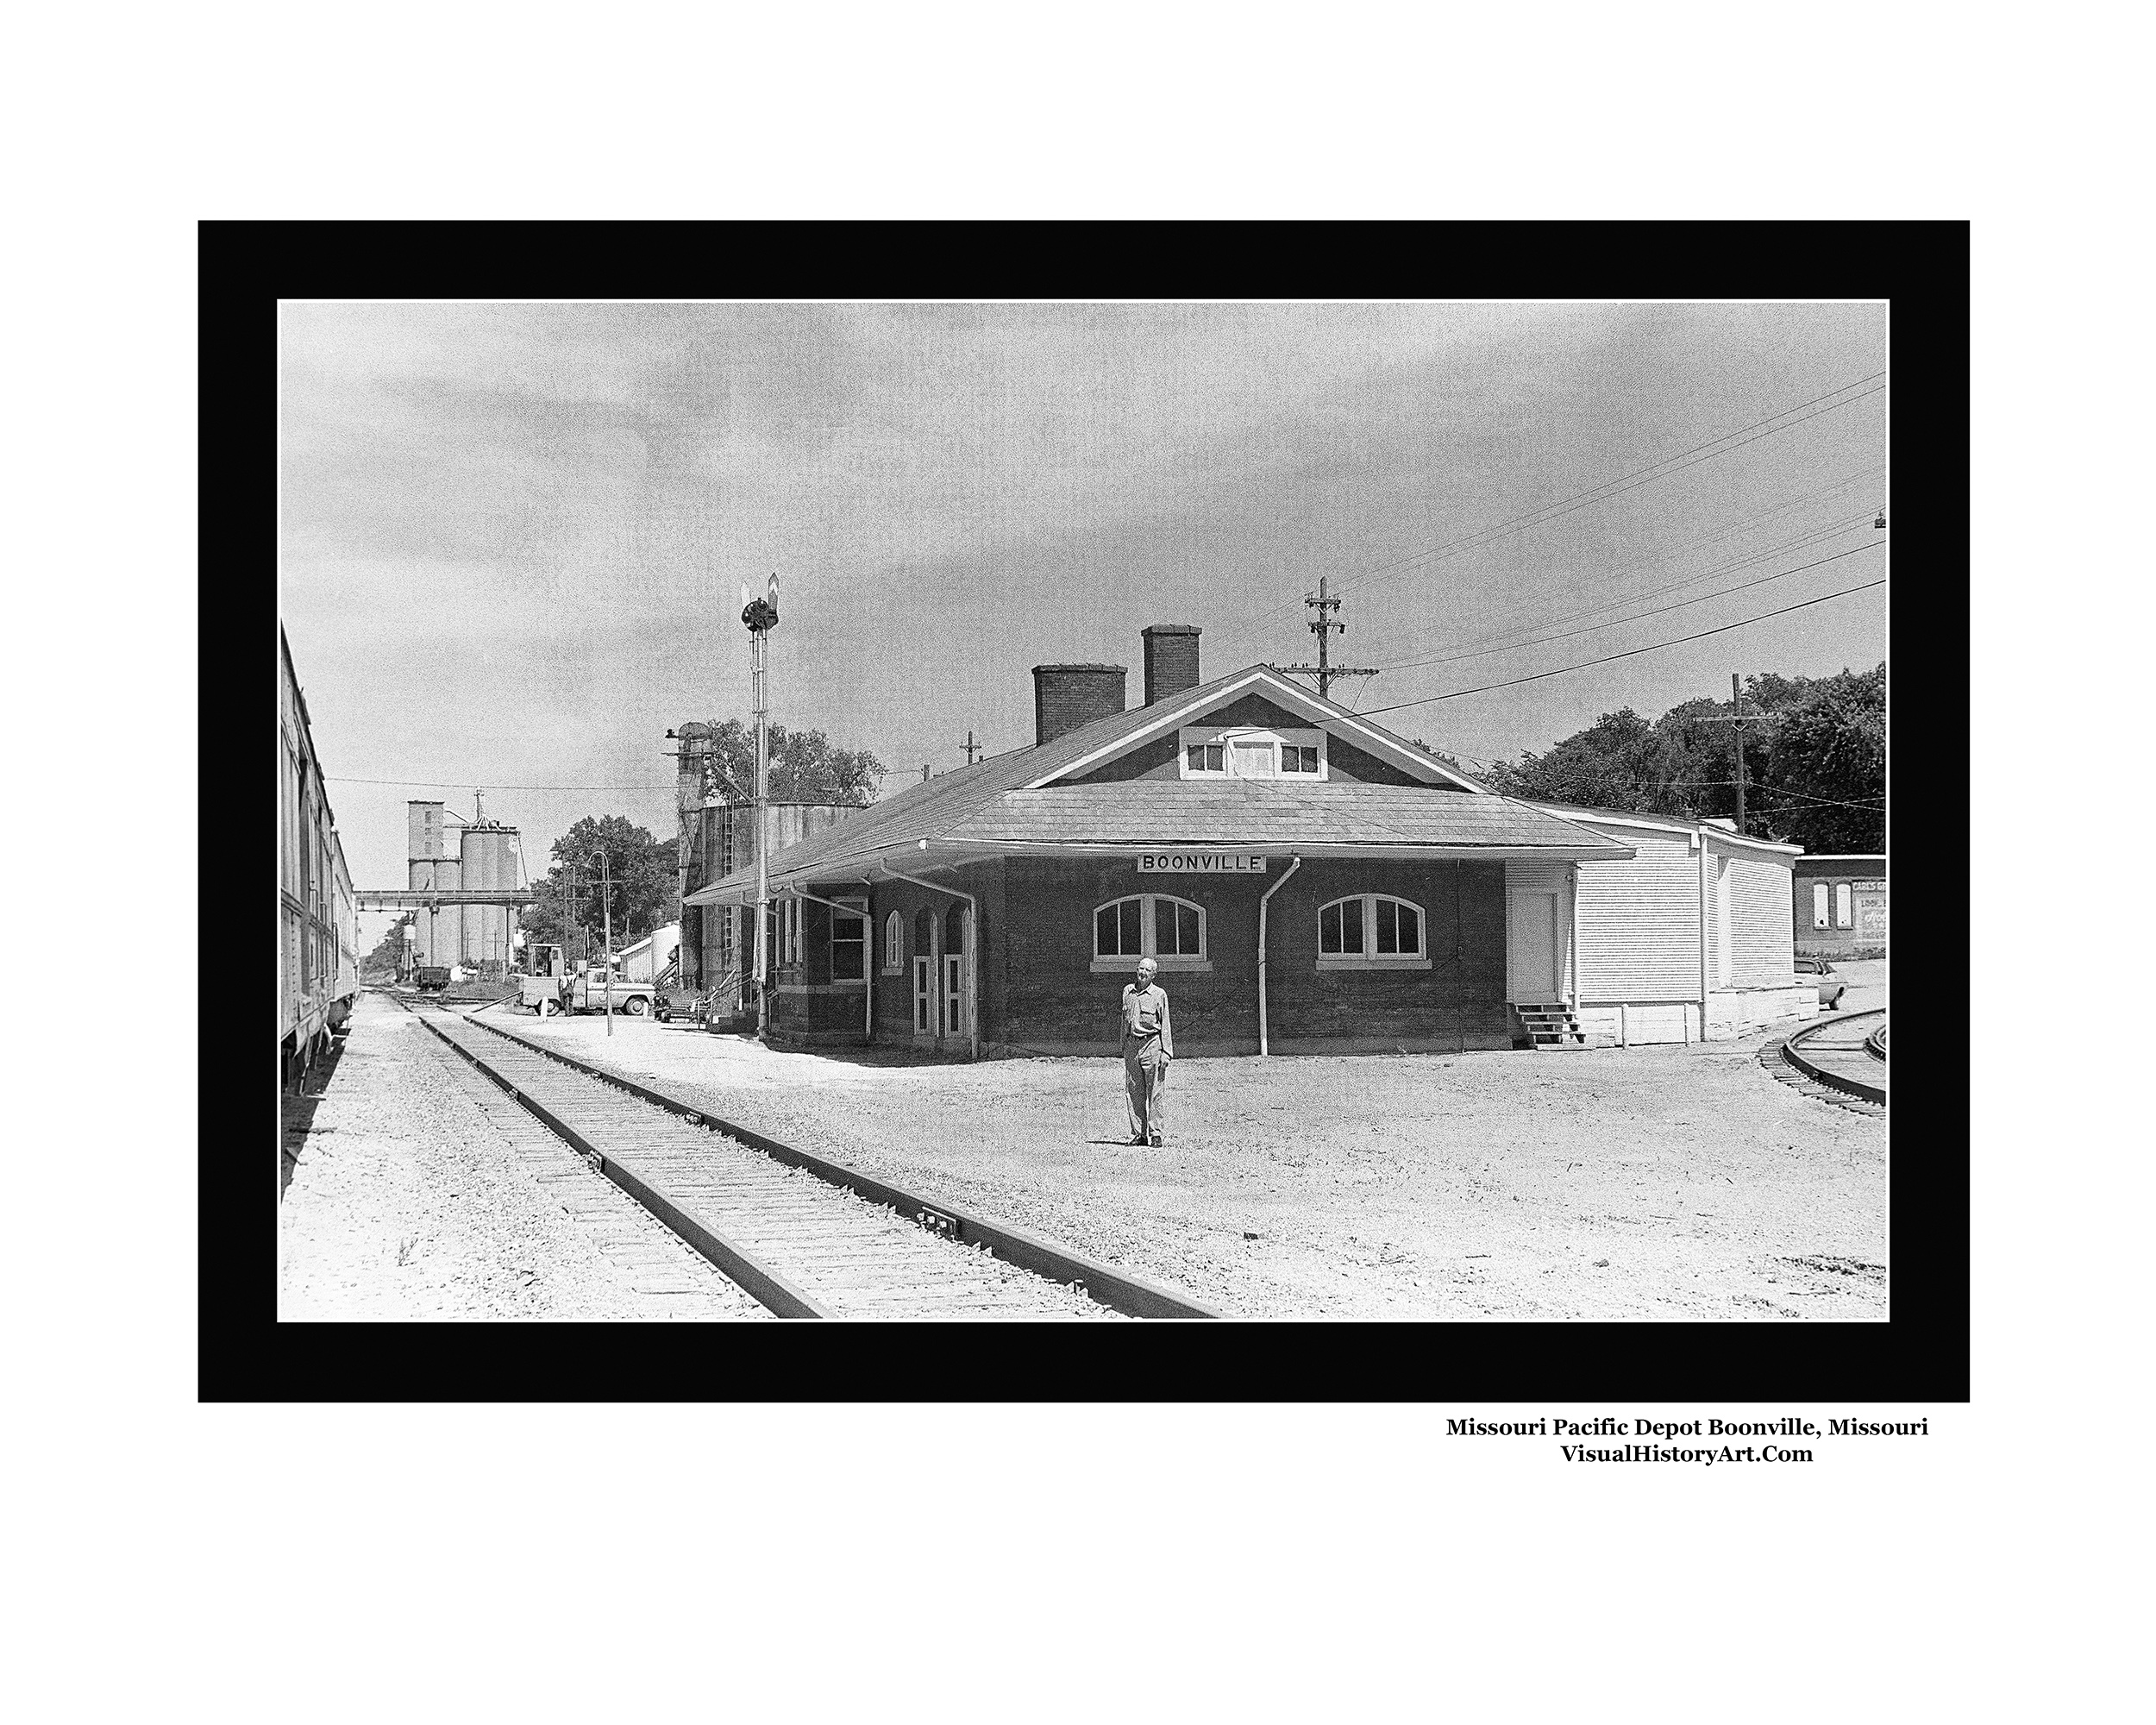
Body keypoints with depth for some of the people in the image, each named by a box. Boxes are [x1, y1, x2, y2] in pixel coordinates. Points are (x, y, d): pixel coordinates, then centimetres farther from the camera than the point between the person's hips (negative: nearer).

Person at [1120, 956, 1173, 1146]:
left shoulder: (1159, 994, 0)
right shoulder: (1128, 992, 13)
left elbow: (1165, 1024, 0)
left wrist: (1166, 1051, -6)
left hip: (1152, 1044, -4)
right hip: (1131, 1045, 4)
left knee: (1154, 1091, -4)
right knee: (1133, 1091, 3)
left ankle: (1156, 1132, -1)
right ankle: (1138, 1134, 8)